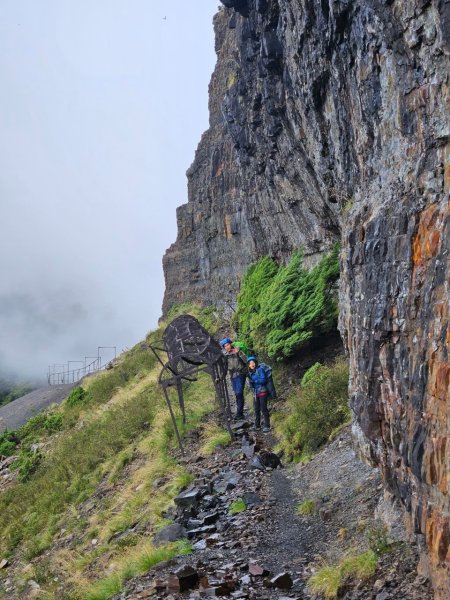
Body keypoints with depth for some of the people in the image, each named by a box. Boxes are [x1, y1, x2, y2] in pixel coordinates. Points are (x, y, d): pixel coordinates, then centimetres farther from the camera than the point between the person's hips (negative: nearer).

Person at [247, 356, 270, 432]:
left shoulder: (260, 369, -8)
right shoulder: (250, 372, 11)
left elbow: (263, 380, -16)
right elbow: (251, 385, 12)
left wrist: (254, 381, -24)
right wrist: (250, 380, -9)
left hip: (262, 392, -7)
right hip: (255, 393, 7)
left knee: (263, 409, -6)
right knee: (256, 409, 12)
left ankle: (267, 426, 1)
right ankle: (257, 425, 23)